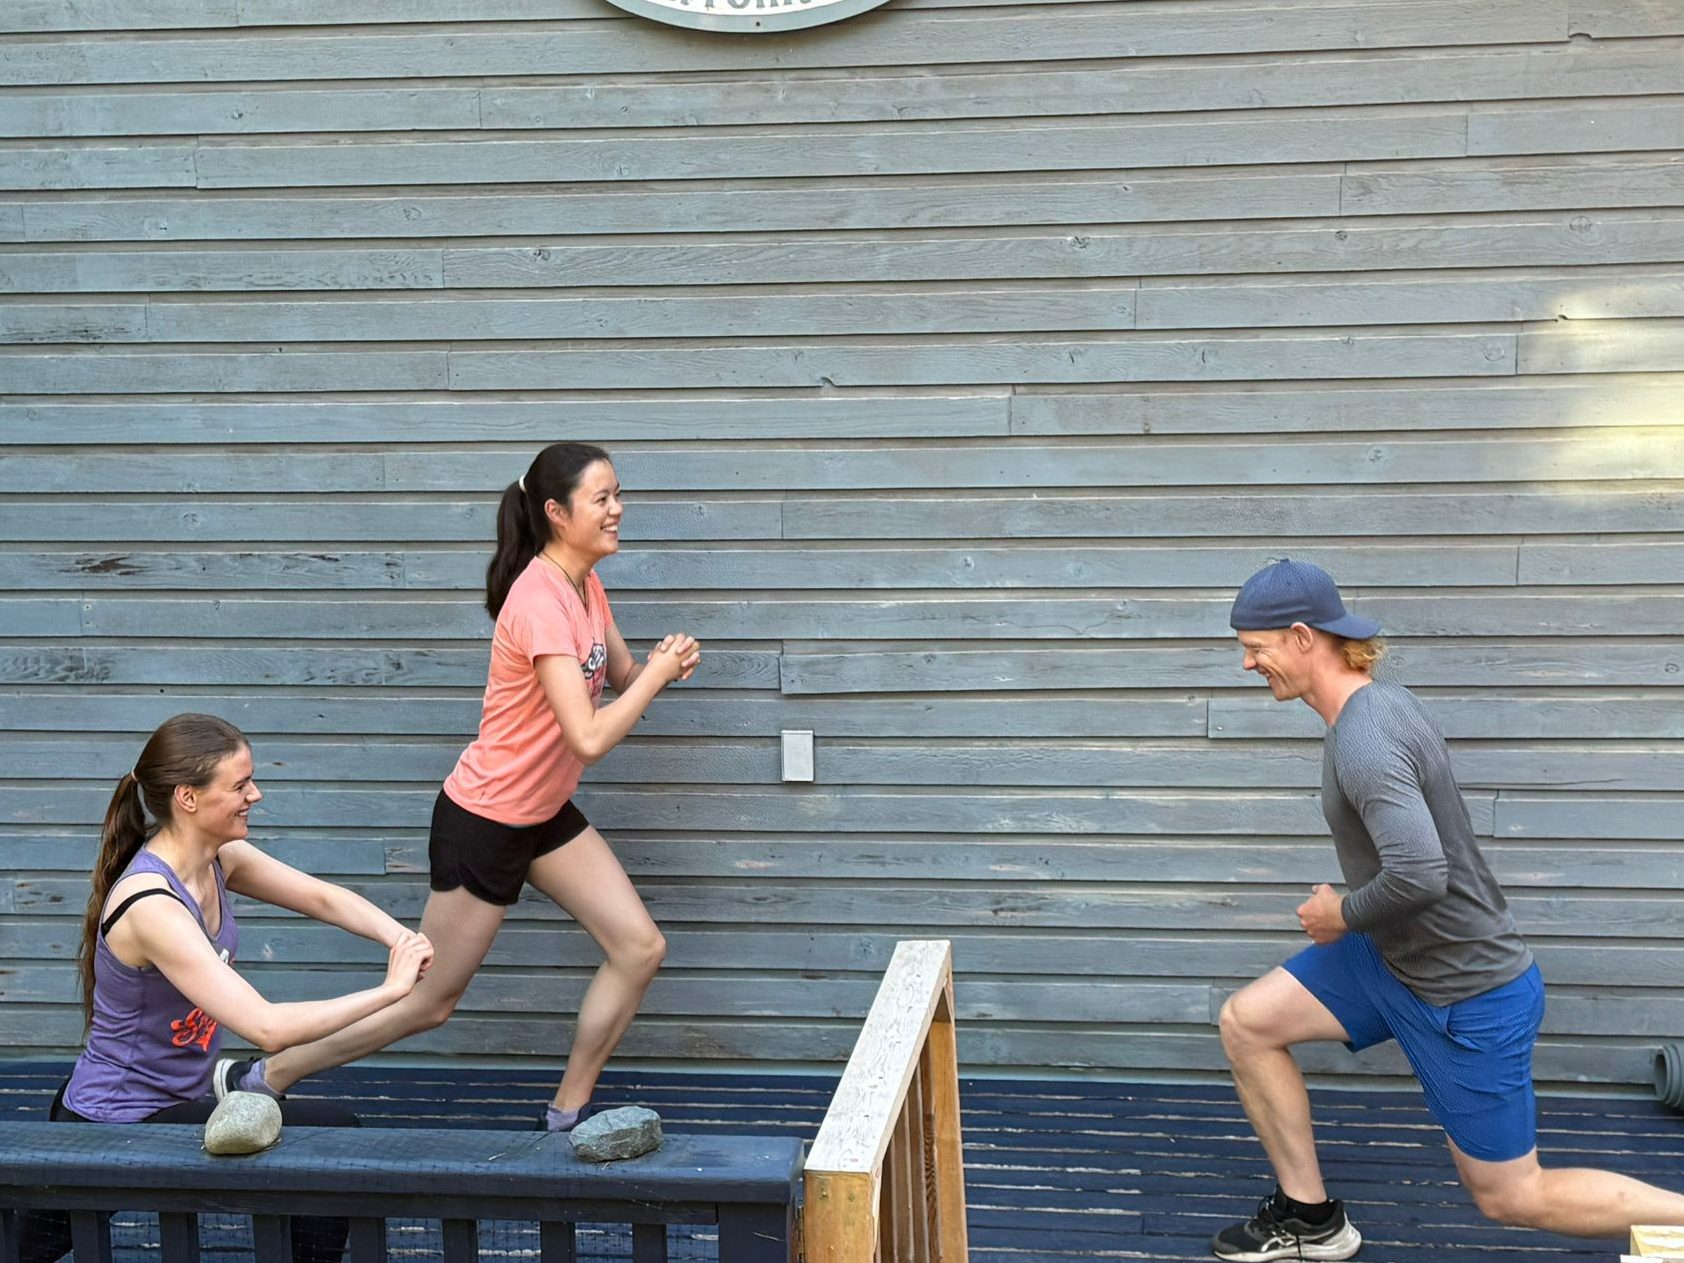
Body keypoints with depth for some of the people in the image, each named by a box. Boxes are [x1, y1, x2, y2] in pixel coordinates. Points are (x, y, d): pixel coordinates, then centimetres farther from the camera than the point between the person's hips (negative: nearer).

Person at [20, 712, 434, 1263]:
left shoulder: (219, 858, -4)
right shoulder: (151, 905, -30)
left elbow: (323, 898, 1)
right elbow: (267, 1027, -36)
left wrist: (401, 939, -20)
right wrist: (390, 990, -30)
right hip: (123, 1129, -9)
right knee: (332, 1135, -12)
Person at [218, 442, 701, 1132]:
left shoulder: (585, 583, 2)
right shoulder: (539, 601, -27)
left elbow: (622, 677, 12)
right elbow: (589, 737, -32)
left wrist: (662, 663, -10)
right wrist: (659, 670, -20)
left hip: (546, 813, 9)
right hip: (483, 819, -9)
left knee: (640, 949, 2)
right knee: (429, 1001, 5)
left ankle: (568, 1115, 16)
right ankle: (260, 1077, 21)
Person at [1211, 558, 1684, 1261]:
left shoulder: (1363, 740, -28)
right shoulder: (1379, 702, 3)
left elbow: (1420, 875, -39)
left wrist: (1345, 914, -20)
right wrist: (1355, 905, 9)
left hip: (1469, 995, -9)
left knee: (1513, 1199, 4)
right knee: (1246, 1023, 4)